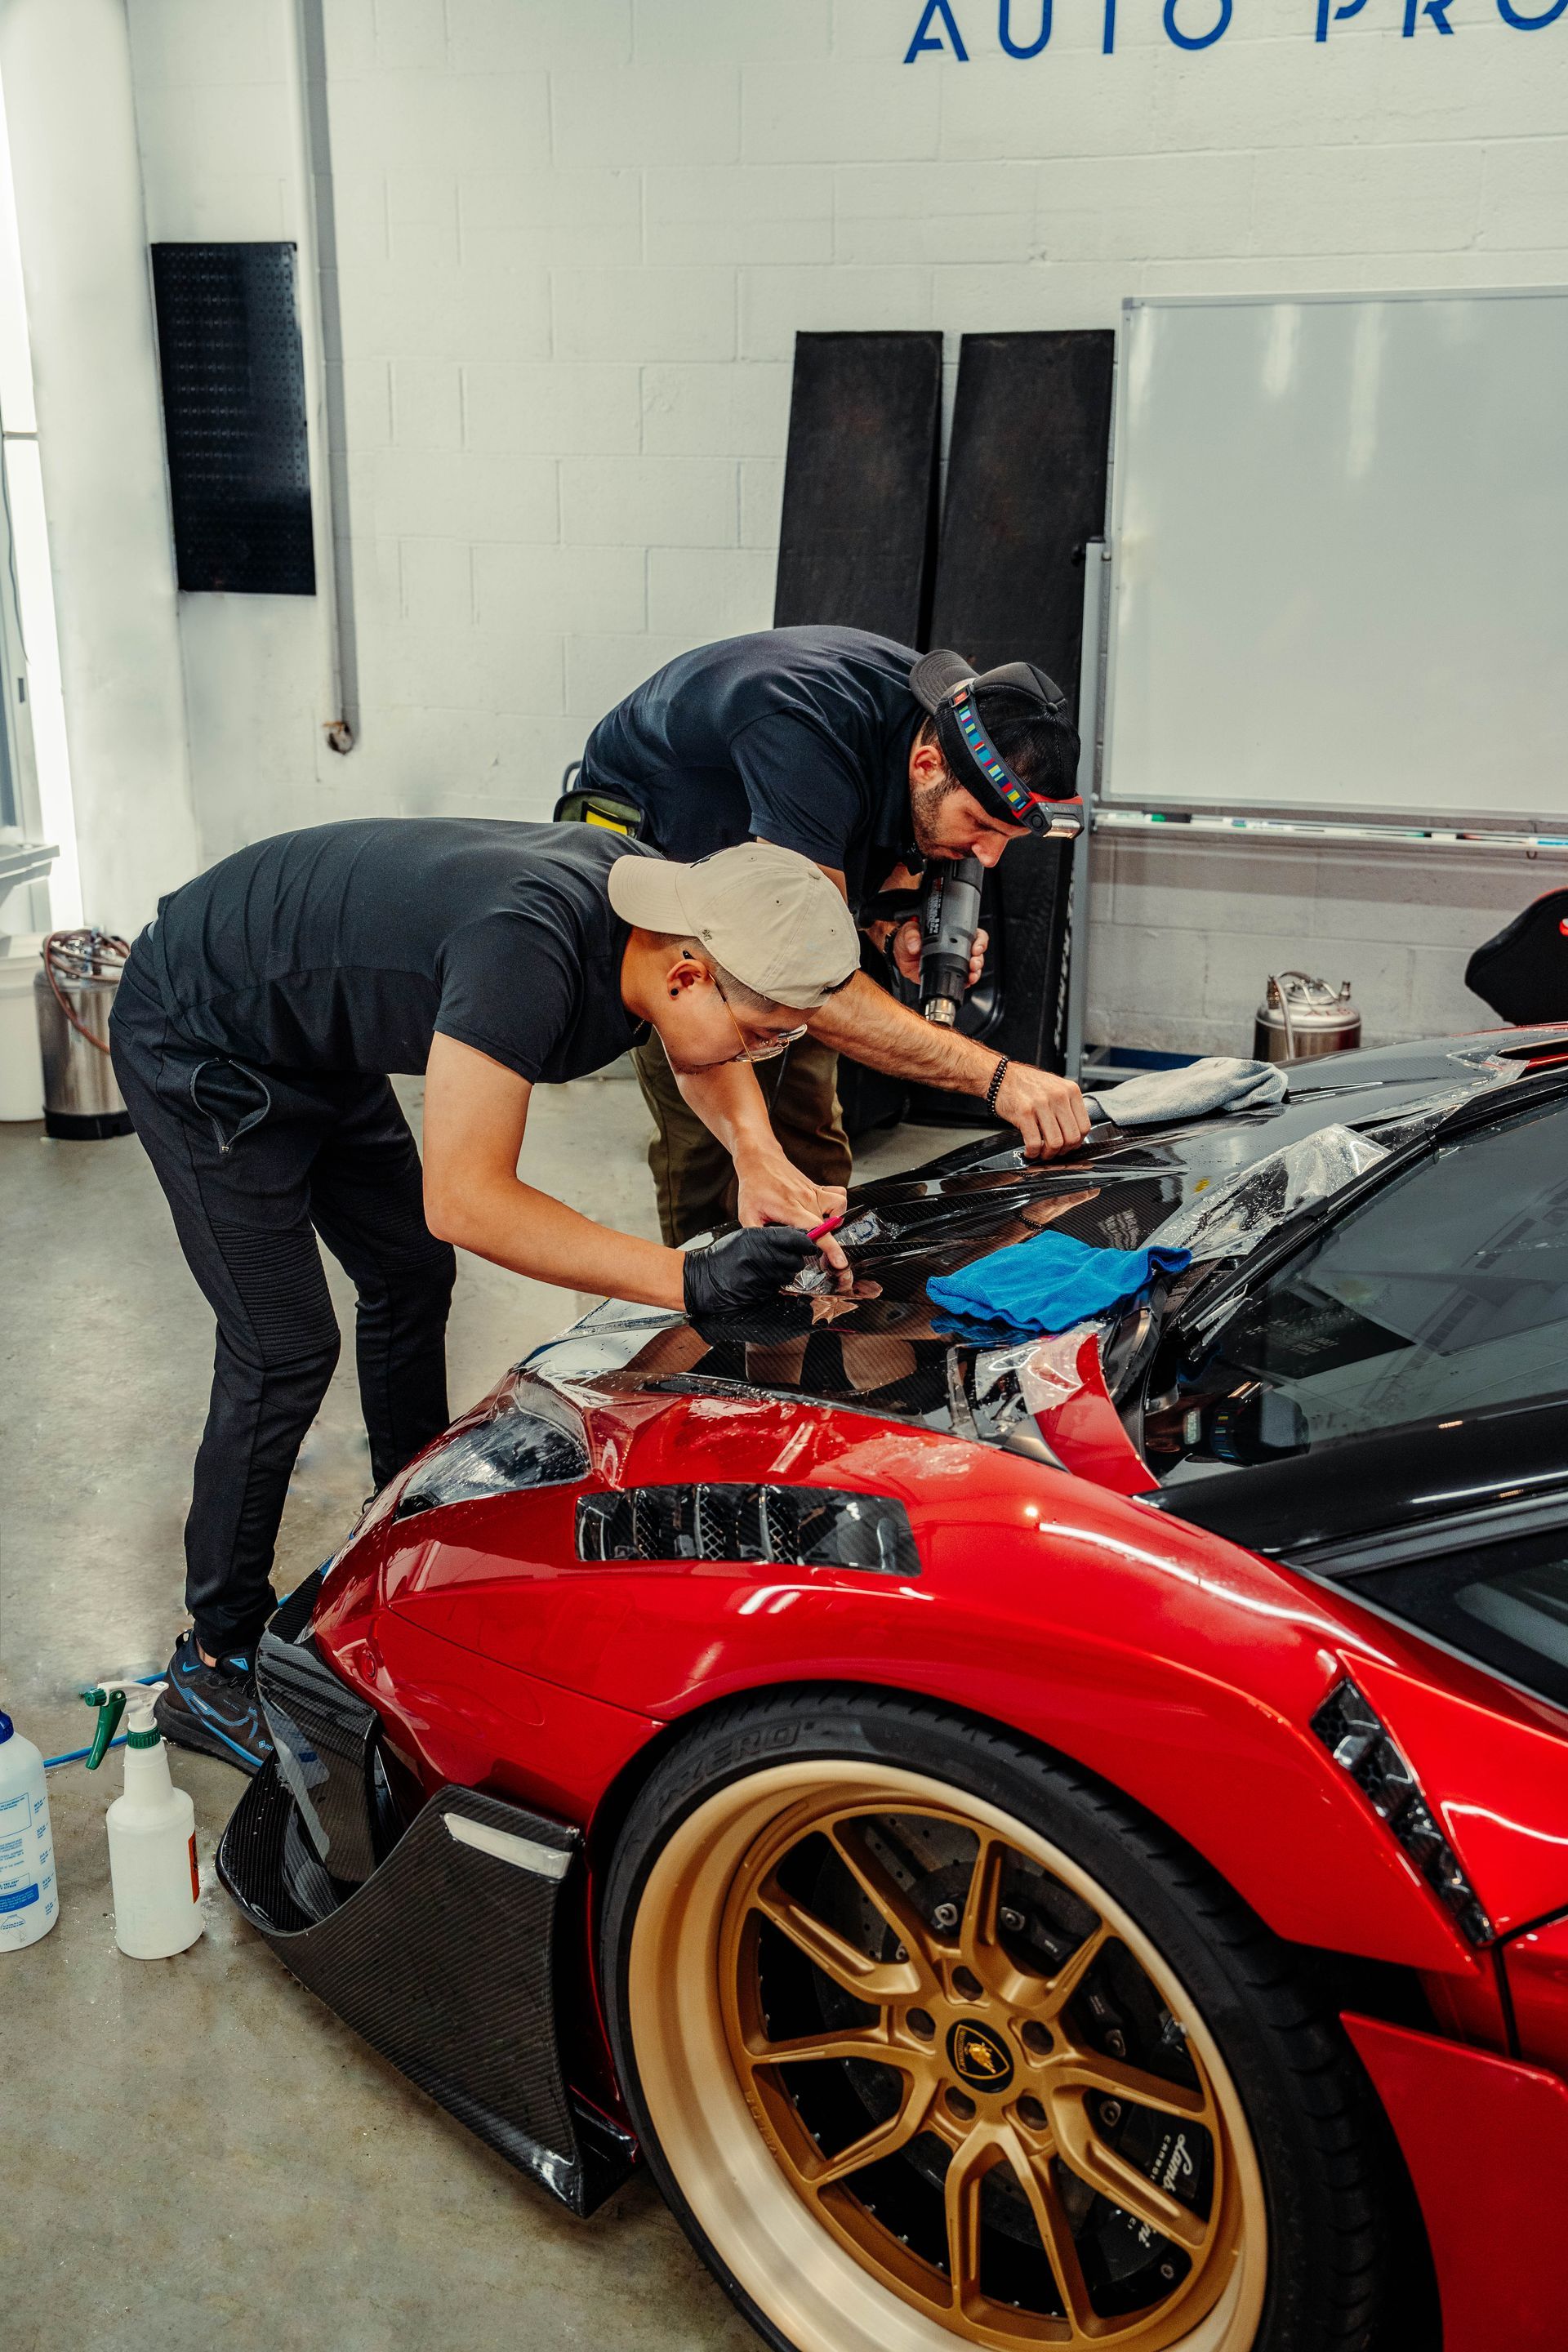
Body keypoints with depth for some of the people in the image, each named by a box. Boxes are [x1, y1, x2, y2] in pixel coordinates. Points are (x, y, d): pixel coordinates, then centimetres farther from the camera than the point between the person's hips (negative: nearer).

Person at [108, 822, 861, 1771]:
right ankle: (212, 1669, 5)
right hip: (196, 1044, -9)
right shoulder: (528, 950, -41)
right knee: (285, 1351, -9)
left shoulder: (660, 908, -14)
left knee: (412, 1277, 15)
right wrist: (691, 1279, -38)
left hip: (316, 1043, 9)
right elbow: (463, 1201, -39)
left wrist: (758, 1157, -11)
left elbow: (701, 1058, 9)